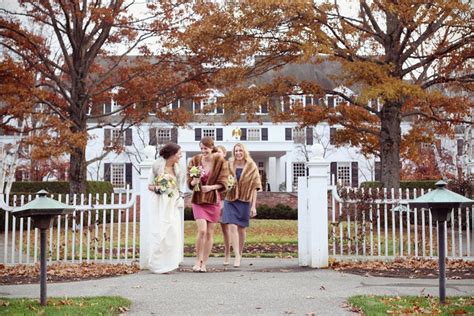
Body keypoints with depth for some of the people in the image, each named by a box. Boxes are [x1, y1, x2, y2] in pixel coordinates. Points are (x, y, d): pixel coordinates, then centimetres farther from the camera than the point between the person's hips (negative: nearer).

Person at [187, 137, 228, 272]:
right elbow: (190, 183, 3)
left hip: (213, 200, 1)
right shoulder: (195, 161, 0)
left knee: (210, 232, 4)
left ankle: (204, 263, 15)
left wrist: (211, 187, -18)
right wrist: (195, 182, -20)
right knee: (202, 230, -14)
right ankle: (198, 260, 4)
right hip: (198, 200, 0)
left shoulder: (220, 161, -3)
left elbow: (223, 183, -2)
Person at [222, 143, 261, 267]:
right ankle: (237, 256, -13)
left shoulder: (251, 167, 1)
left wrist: (253, 206, -5)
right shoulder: (229, 166, 5)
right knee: (232, 227, -12)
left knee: (241, 228, 8)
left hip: (244, 201, 0)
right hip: (230, 200, 1)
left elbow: (254, 187, 0)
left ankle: (240, 254, 23)